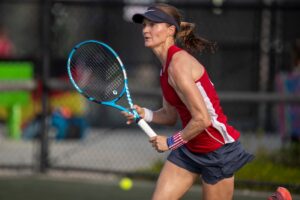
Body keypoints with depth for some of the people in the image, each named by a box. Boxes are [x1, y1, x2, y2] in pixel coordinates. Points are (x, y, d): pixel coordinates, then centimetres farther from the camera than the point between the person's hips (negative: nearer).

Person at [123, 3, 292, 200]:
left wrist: (171, 142, -14)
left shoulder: (178, 64, -23)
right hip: (189, 150, 9)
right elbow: (170, 116, 14)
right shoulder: (166, 65, 6)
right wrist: (144, 114, -5)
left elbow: (202, 119, -27)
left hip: (218, 148, -9)